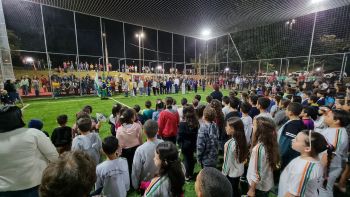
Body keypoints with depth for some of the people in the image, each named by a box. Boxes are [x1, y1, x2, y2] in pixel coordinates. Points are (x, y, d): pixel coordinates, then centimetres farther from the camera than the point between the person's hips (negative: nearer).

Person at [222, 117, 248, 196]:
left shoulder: (230, 143, -29)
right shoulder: (241, 140, -8)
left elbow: (229, 161, -20)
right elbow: (242, 157, 3)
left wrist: (224, 173, -7)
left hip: (231, 173, -6)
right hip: (239, 171, 7)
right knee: (236, 190, 25)